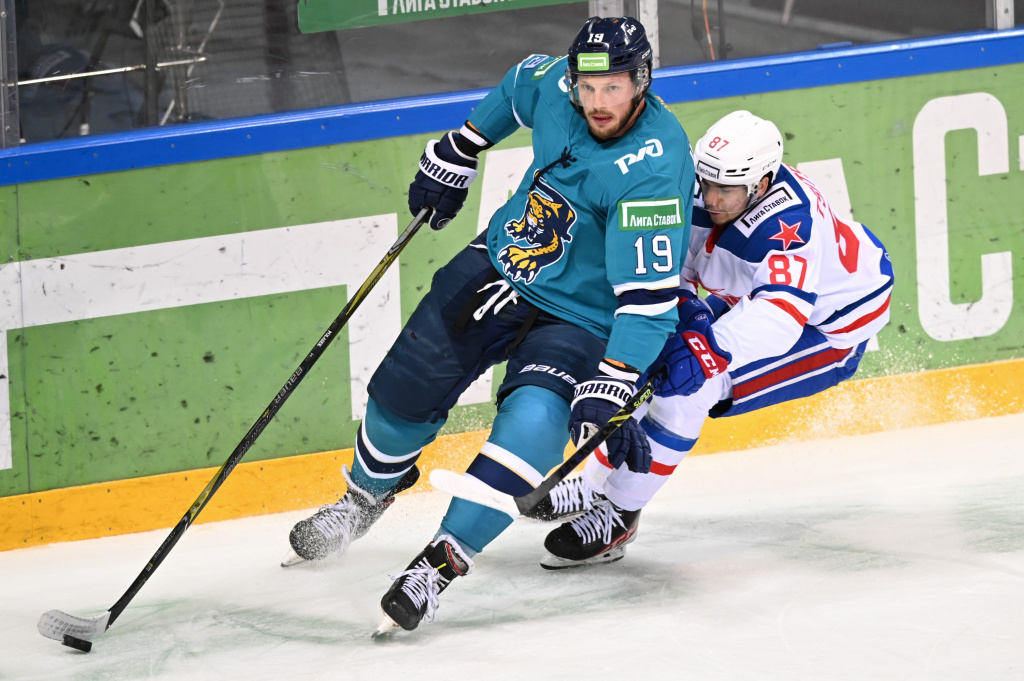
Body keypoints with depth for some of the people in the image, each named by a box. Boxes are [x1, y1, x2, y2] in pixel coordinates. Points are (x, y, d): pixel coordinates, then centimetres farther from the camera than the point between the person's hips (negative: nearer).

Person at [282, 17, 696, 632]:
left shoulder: (655, 167, -30)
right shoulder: (555, 83, -11)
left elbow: (650, 294, -31)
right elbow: (519, 87, 16)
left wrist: (612, 386, -37)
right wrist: (458, 153, 21)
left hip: (582, 318, -6)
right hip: (503, 263, 6)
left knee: (534, 420, -29)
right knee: (407, 383, 5)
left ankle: (446, 559, -22)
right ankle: (371, 490, 35)